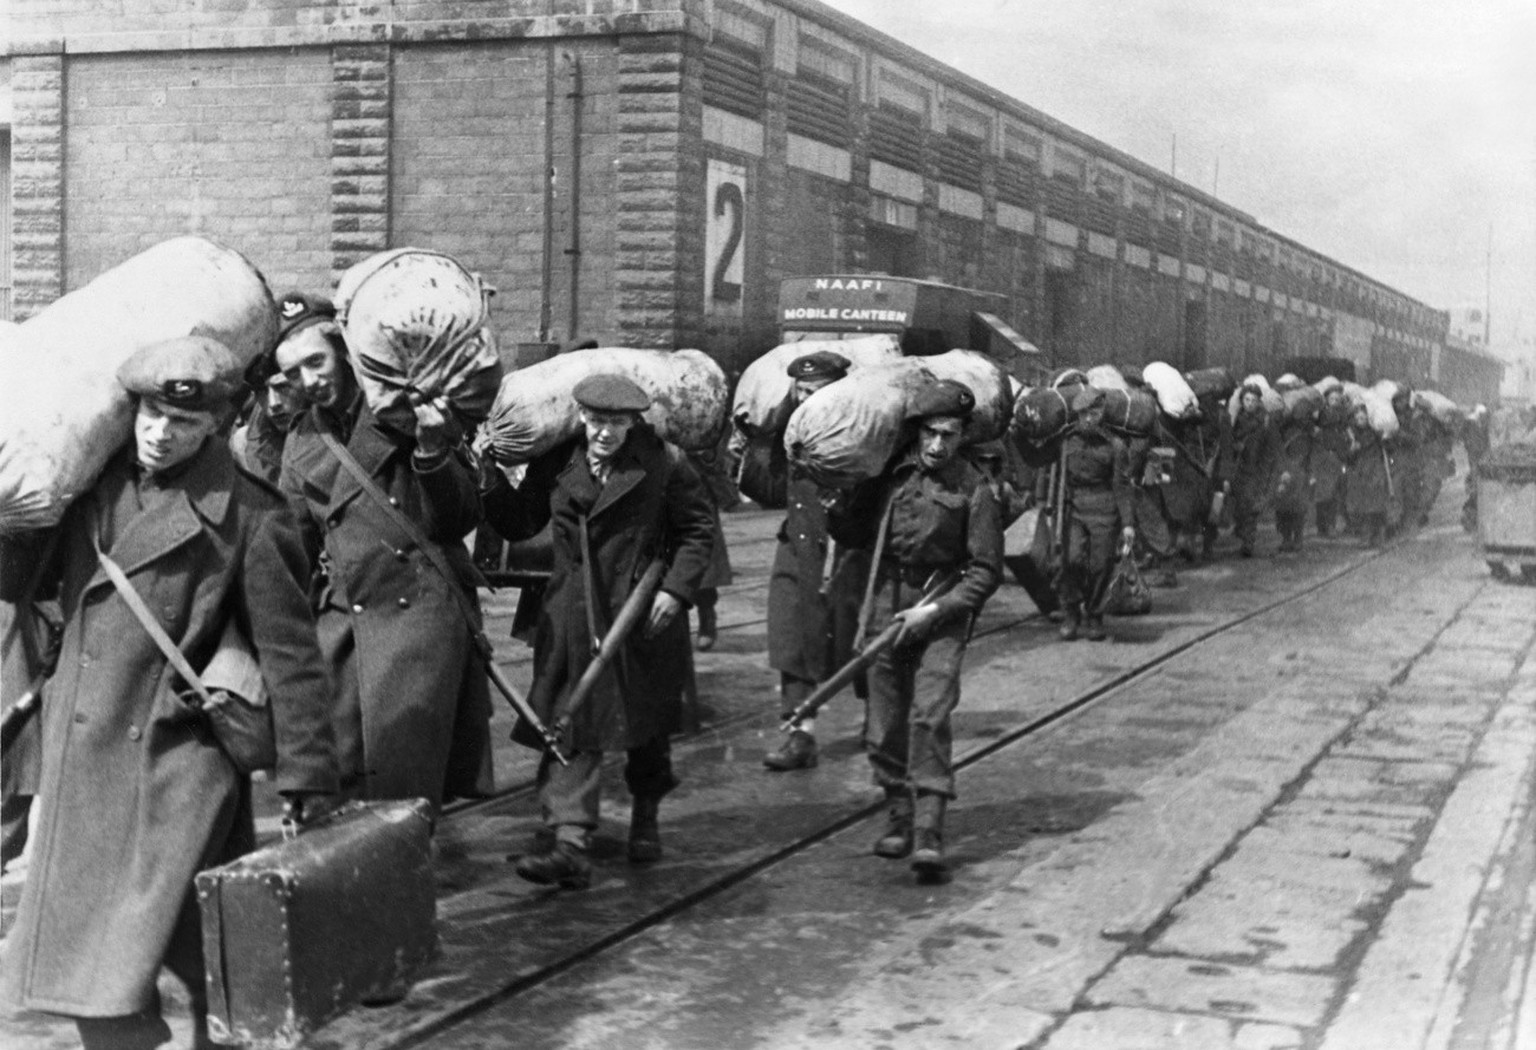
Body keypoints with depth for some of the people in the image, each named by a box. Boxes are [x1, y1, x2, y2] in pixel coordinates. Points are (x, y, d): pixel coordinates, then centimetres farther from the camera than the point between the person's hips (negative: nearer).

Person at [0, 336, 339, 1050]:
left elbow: (289, 653, -7)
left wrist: (308, 780, -5)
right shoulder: (91, 482, 6)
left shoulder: (247, 518, -10)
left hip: (173, 760, -6)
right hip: (80, 751, 6)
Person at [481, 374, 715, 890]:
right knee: (570, 728, -8)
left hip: (643, 616, -1)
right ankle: (570, 843, -13)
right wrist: (490, 480, -12)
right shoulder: (555, 463, 0)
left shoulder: (663, 464, -7)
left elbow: (699, 527, 0)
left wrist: (676, 588, -10)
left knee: (646, 726, 14)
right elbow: (520, 524, 5)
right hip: (573, 620, 1)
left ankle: (645, 821, 37)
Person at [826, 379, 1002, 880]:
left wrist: (934, 610, -14)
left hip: (942, 614, -4)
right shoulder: (891, 472, 3)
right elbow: (855, 533, 14)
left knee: (929, 717, -17)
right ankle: (899, 819, 25)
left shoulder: (973, 489, -7)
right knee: (883, 726, 6)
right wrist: (833, 509, -6)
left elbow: (986, 571, -6)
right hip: (887, 605, 4)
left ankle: (929, 834, -18)